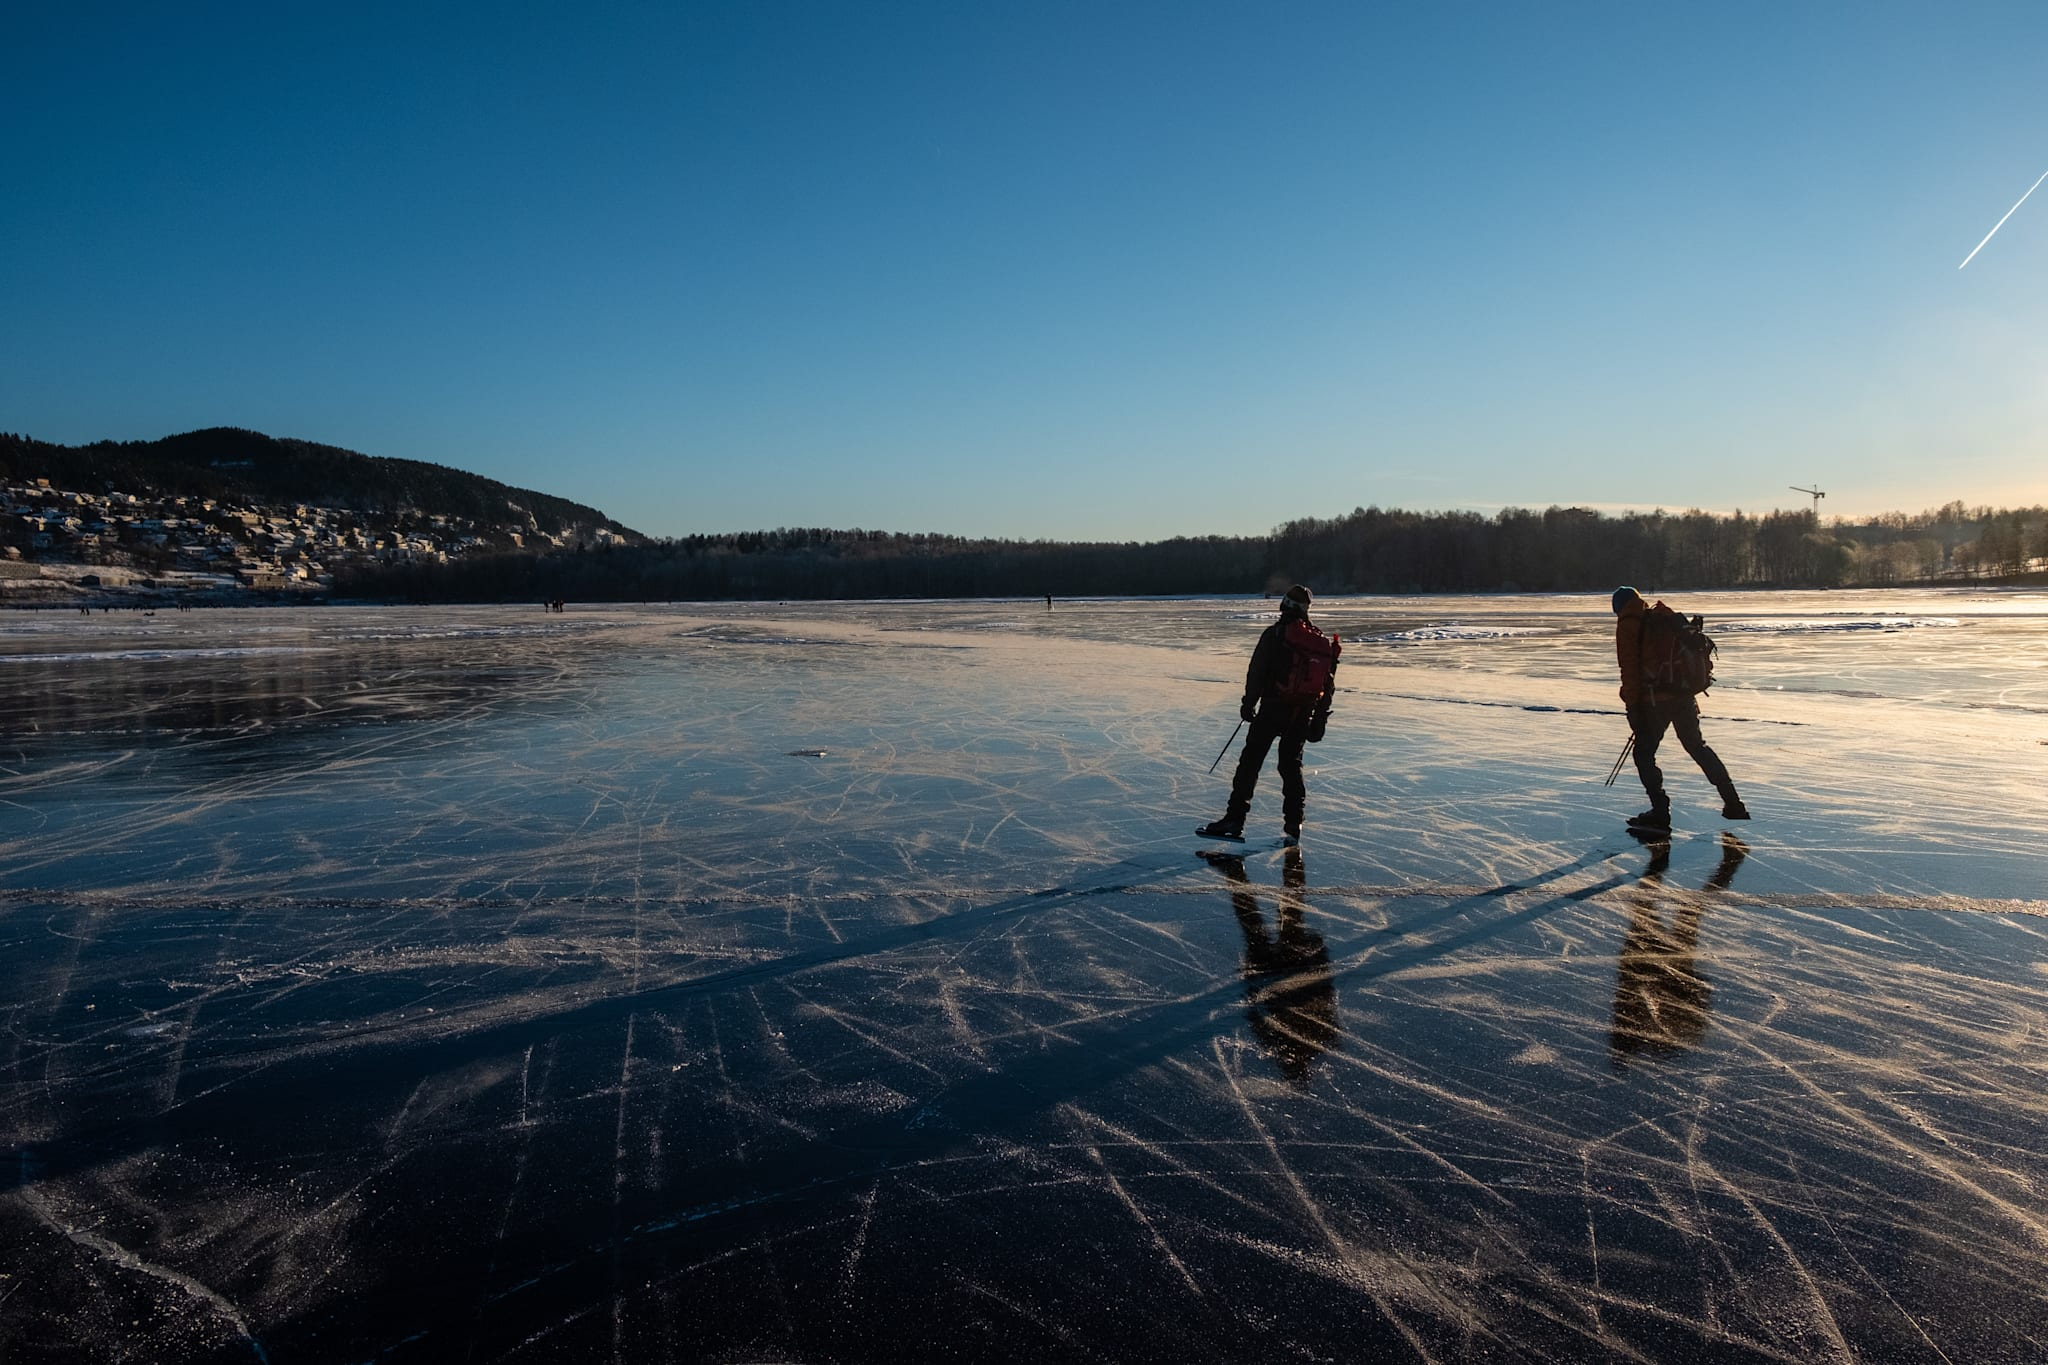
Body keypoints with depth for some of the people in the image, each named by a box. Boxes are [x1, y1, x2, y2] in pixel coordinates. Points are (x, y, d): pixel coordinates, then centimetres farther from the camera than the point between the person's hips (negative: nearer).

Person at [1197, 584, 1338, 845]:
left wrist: (1248, 704, 0)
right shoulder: (1323, 642, 9)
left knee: (1251, 760, 1)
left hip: (1273, 708, -4)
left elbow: (1257, 672, -8)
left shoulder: (1275, 634, -6)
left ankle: (1234, 819, -2)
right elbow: (1328, 686, 11)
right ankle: (1293, 825, 12)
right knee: (1291, 763, 14)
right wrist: (1319, 721, 16)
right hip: (1303, 714, 5)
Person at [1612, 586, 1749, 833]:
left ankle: (1660, 814, -3)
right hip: (1684, 696, 7)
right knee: (1698, 747, 20)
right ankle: (1734, 805, 24)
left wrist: (1632, 706, -9)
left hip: (1655, 699, -7)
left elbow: (1629, 668, -11)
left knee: (1644, 753, 4)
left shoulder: (1627, 625, -5)